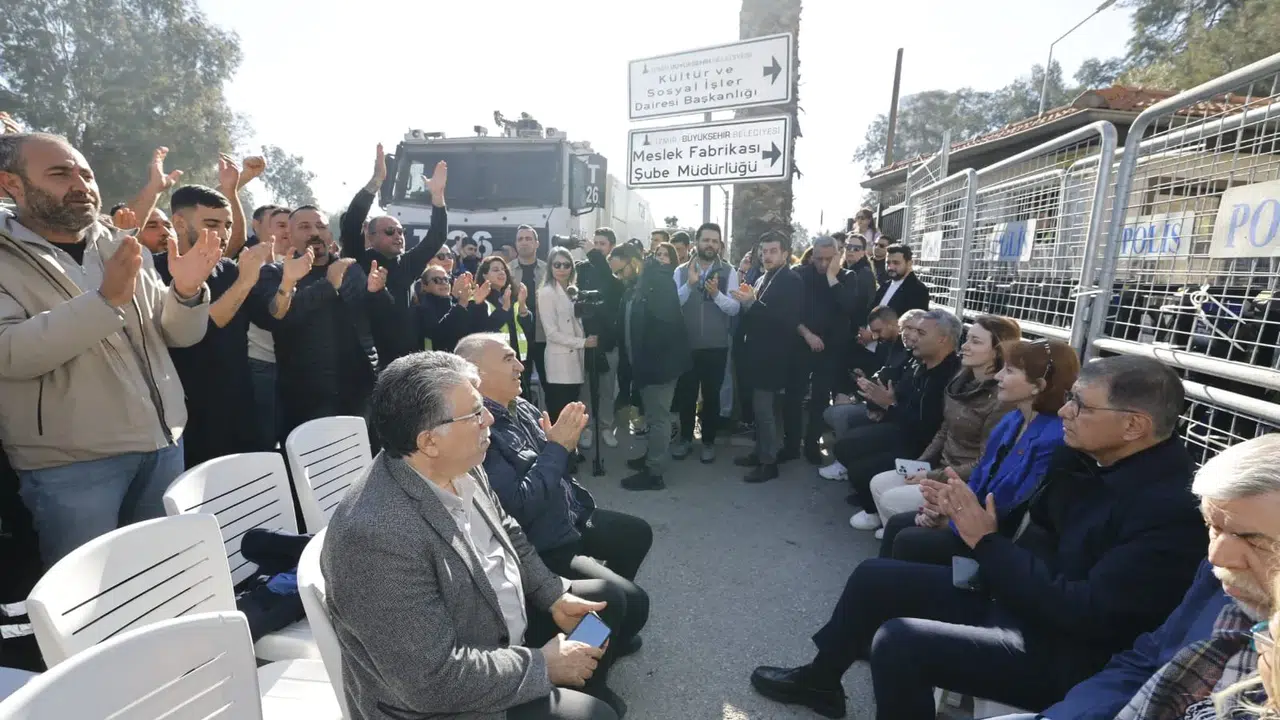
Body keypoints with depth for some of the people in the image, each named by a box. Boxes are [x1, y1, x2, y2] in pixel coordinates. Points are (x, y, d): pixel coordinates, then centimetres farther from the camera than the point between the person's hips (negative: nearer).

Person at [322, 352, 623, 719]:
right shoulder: (378, 535, -34)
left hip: (502, 623, 8)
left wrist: (554, 595, -4)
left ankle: (587, 686, 34)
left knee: (607, 600, 12)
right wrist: (544, 665, -20)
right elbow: (436, 679, -30)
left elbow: (508, 535, 7)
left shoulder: (458, 467, -10)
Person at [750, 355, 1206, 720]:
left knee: (897, 642, -25)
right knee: (874, 577, 7)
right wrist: (969, 513, -10)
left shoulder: (1173, 509, -25)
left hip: (1060, 650, -8)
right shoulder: (1089, 456, 0)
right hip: (1008, 596, 9)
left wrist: (987, 544, -23)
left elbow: (1088, 614, -28)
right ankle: (821, 678, 28)